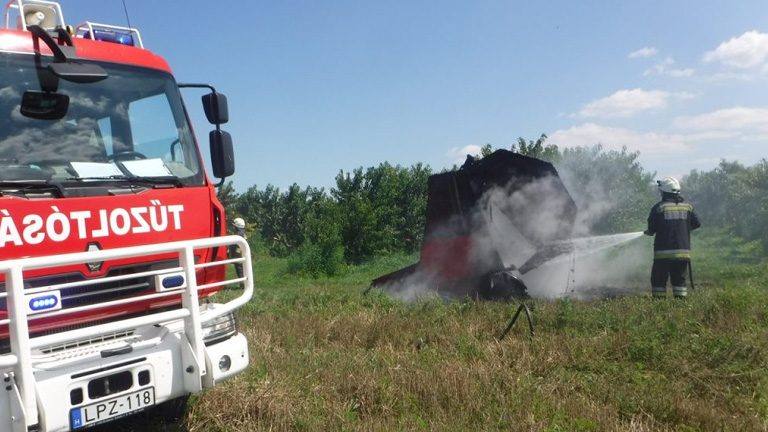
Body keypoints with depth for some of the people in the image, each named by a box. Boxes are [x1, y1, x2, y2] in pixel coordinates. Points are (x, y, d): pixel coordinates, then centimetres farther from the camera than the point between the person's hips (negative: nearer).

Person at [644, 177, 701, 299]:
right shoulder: (687, 207, 5)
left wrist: (649, 232, 15)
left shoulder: (659, 207, -7)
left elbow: (651, 228, -6)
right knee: (679, 280, 13)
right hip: (683, 251, 4)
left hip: (664, 252, -4)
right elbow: (697, 224, 9)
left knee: (658, 280, 4)